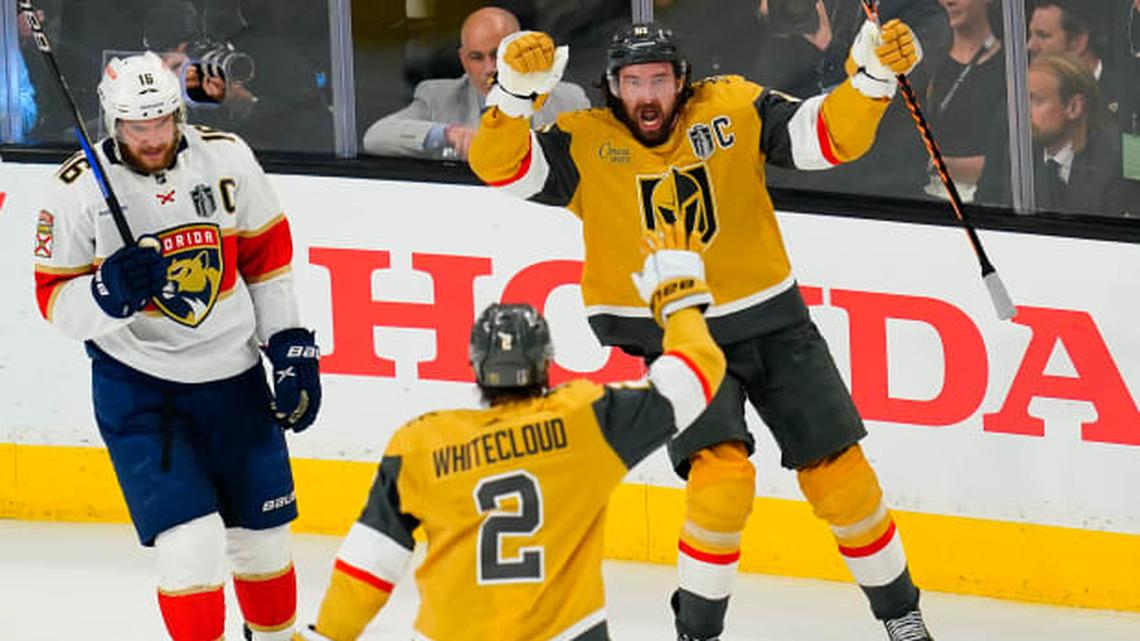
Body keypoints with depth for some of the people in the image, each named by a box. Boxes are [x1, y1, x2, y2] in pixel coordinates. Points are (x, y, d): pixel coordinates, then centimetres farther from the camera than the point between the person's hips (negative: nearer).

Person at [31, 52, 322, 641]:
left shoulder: (226, 158, -7)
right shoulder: (79, 189, -14)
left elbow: (266, 254, 6)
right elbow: (54, 299, -8)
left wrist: (292, 346, 4)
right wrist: (108, 292, -29)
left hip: (234, 372, 3)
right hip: (137, 384, -3)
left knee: (262, 536, 14)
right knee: (190, 543, -16)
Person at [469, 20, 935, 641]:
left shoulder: (734, 108, -4)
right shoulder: (584, 143, -7)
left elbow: (830, 136, -6)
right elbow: (497, 165, -18)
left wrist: (873, 75, -22)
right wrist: (516, 91, -33)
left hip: (769, 321, 2)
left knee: (838, 471, 5)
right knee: (722, 474, -22)